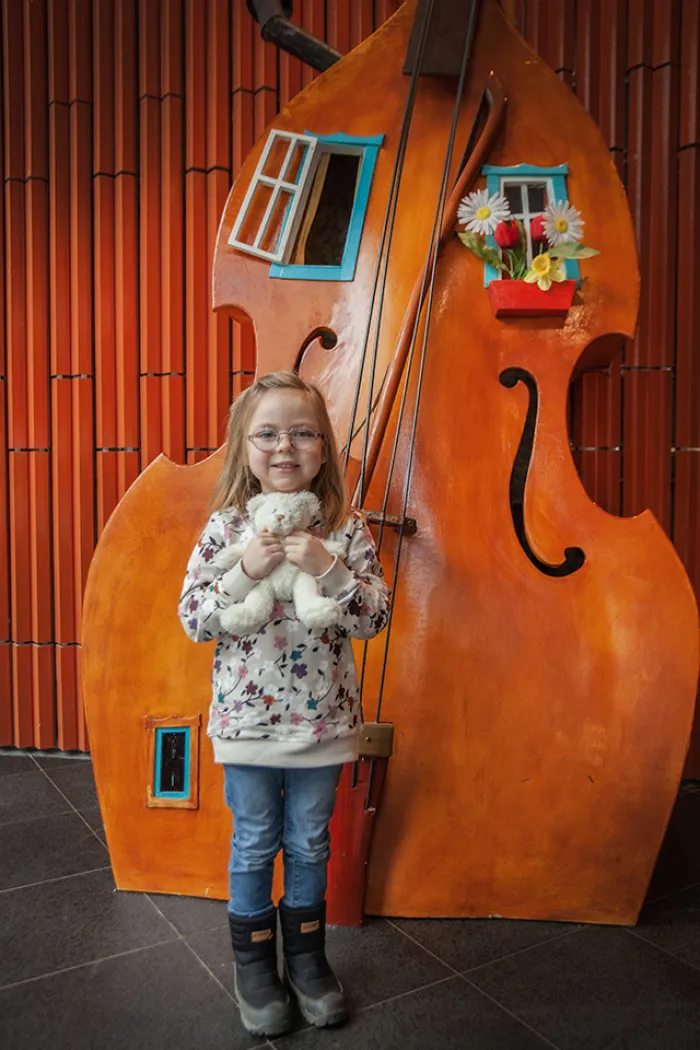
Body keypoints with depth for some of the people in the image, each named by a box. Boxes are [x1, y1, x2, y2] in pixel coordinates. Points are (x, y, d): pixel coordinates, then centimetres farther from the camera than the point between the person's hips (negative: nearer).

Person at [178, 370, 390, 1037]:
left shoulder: (346, 529, -6)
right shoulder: (225, 526, -7)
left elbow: (374, 618, -10)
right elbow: (193, 620, -10)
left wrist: (327, 567, -24)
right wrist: (247, 570, -24)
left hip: (322, 720, 1)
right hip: (247, 718, -1)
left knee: (310, 842, 18)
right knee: (254, 842, 16)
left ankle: (306, 956, 41)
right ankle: (253, 964, 38)